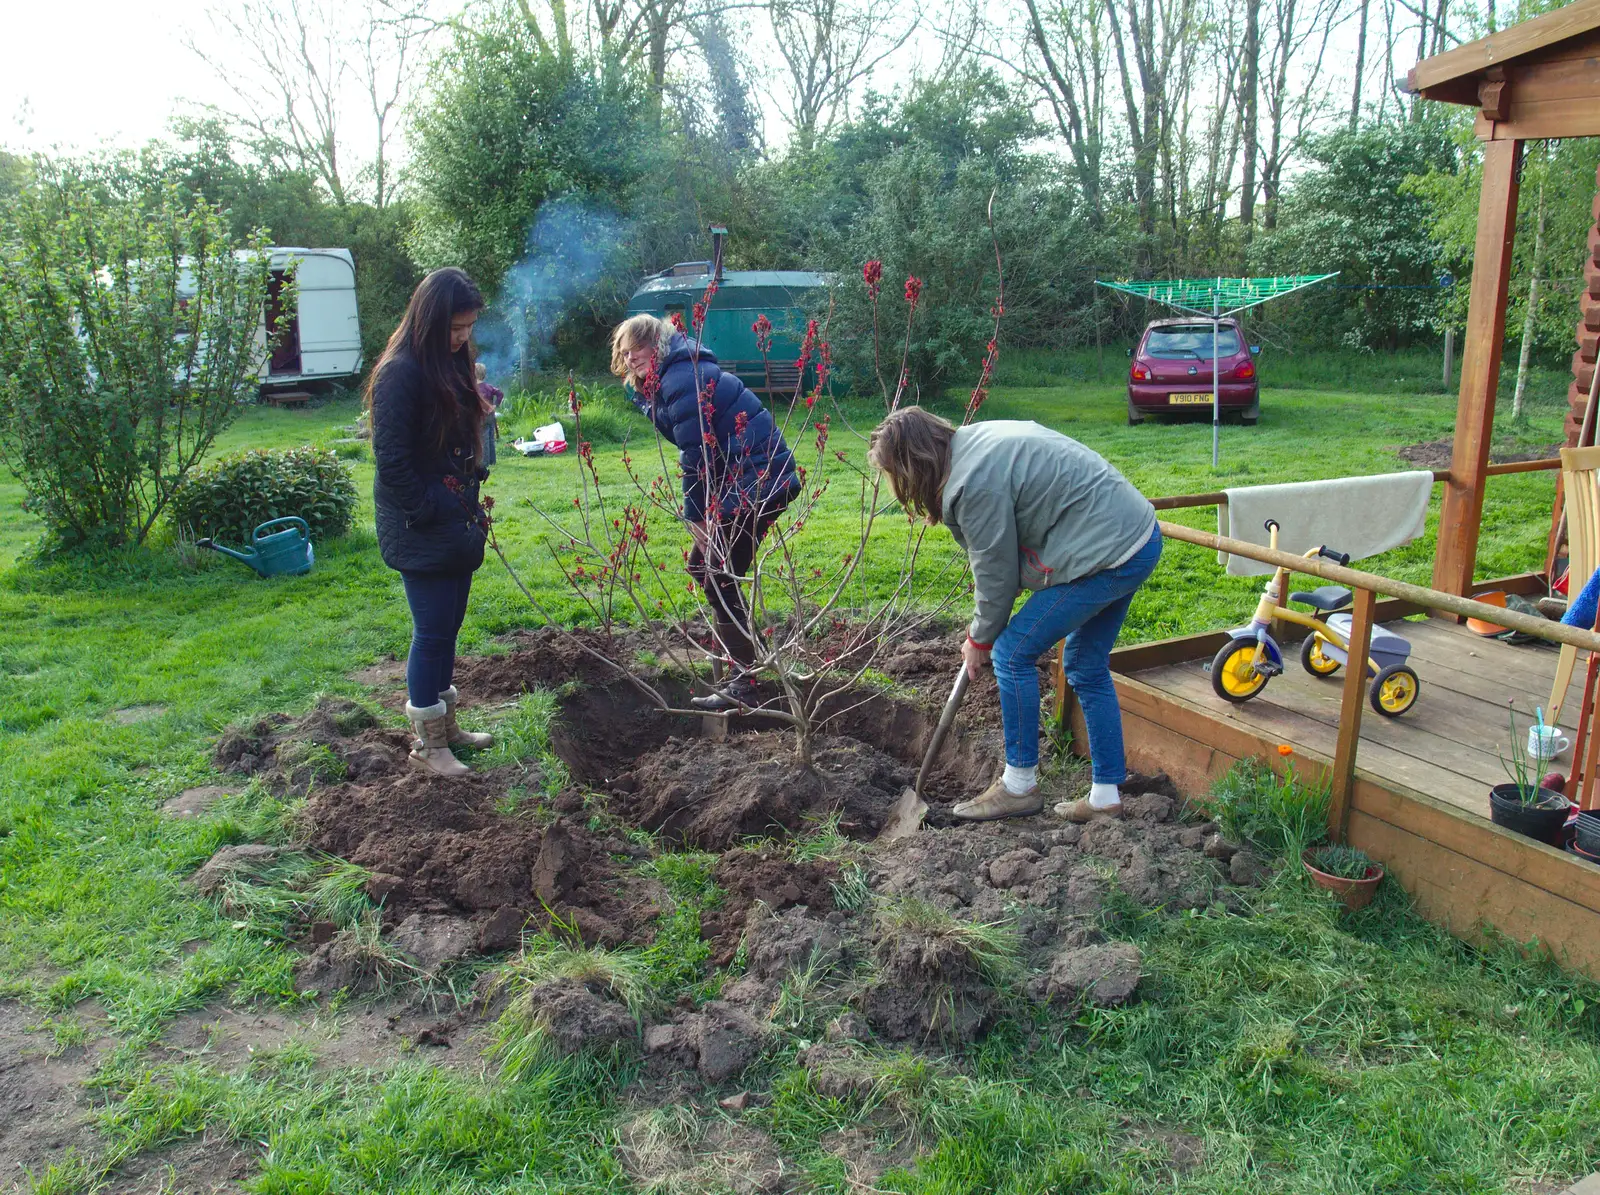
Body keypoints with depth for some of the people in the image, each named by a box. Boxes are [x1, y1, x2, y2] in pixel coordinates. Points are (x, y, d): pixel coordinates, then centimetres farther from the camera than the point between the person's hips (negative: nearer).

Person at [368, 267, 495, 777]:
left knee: (447, 626, 16)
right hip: (421, 534, -9)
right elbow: (392, 459, -19)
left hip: (456, 524, 9)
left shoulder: (451, 366, 11)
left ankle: (445, 724, 30)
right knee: (433, 631, -1)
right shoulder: (401, 373, -17)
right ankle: (428, 743, 12)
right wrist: (427, 514, -16)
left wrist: (470, 508, 13)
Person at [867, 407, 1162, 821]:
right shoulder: (975, 441, 9)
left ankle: (1020, 785, 10)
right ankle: (1106, 797, 24)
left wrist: (981, 639, 6)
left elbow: (996, 574, -11)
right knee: (1087, 668, 17)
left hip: (1105, 553, -10)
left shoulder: (975, 484, -21)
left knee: (1013, 653, -2)